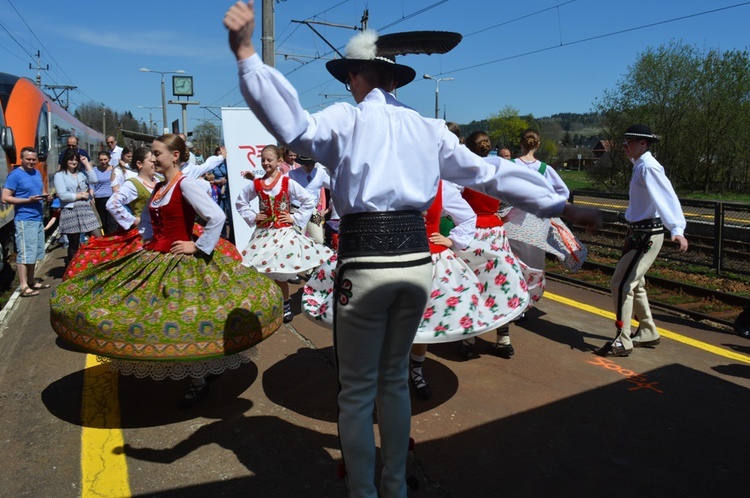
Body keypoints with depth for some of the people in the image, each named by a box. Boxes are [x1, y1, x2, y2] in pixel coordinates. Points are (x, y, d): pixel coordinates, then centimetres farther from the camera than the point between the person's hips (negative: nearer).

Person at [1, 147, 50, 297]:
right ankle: (24, 287, -3)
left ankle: (31, 281, 24)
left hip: (38, 218, 8)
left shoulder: (37, 173, 13)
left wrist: (45, 196, 1)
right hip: (24, 220, -8)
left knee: (35, 252, 13)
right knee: (24, 253, -6)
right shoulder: (15, 175, -8)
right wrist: (28, 200, -21)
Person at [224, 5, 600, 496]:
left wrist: (247, 54, -19)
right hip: (417, 259, 5)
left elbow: (294, 127, -20)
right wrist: (560, 204, 21)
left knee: (358, 391, 12)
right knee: (395, 380, 22)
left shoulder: (346, 118, 0)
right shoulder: (429, 128, 12)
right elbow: (490, 174, 13)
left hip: (366, 262, -5)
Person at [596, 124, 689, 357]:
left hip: (647, 234, -10)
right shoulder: (640, 166, 11)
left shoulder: (648, 167, -19)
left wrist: (677, 230, -43)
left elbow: (667, 197, -31)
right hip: (638, 232, 10)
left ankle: (622, 342, -1)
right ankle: (648, 333, 34)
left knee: (621, 284, -10)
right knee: (633, 284, 19)